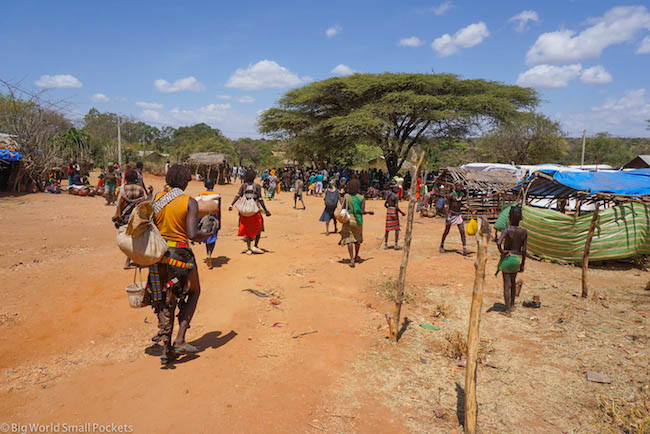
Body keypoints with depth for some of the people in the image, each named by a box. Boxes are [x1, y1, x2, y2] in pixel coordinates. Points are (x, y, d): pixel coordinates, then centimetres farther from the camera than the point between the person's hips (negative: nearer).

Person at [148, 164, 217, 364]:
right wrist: (209, 235, 1)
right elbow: (192, 235, -17)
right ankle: (180, 341, 7)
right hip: (180, 253, -5)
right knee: (193, 293, 18)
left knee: (165, 300, 16)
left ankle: (166, 349, 17)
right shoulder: (190, 202, -11)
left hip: (159, 252, 5)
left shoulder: (157, 198, 4)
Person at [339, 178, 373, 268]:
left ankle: (352, 259, -13)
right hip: (358, 220, 2)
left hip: (348, 220, -1)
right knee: (358, 239, 20)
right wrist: (369, 212, 10)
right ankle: (356, 257, 36)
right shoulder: (361, 198, -6)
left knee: (349, 240, -2)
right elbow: (362, 212, -9)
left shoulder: (346, 196, -7)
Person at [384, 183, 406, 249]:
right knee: (397, 229, 2)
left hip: (388, 211, 7)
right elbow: (396, 207, -19)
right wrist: (402, 212, -8)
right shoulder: (396, 196, -14)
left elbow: (385, 204, 17)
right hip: (394, 212, -7)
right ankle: (396, 245, 2)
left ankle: (385, 244, 14)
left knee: (388, 228, 11)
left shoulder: (389, 195, 11)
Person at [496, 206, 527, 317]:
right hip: (517, 258, 4)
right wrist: (522, 264, 7)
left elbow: (498, 243, -33)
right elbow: (524, 250, -1)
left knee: (507, 283, 2)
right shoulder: (524, 232, -4)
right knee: (513, 281, 24)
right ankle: (512, 305, 35)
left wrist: (501, 251, -14)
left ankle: (508, 310, 5)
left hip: (507, 257, -4)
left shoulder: (507, 230, -16)